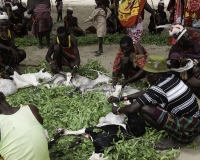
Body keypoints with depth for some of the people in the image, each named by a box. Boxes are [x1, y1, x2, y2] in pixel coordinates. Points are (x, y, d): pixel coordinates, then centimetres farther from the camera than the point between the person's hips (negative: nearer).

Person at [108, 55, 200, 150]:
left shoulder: (157, 89, -20)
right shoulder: (170, 77, 5)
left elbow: (131, 109, -17)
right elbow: (146, 93, 17)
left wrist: (118, 110, 6)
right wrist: (121, 98, 18)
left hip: (186, 131, -9)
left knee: (144, 109, -15)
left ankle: (175, 139, -1)